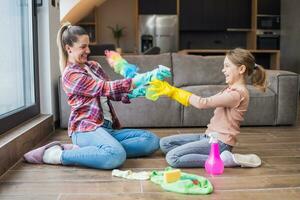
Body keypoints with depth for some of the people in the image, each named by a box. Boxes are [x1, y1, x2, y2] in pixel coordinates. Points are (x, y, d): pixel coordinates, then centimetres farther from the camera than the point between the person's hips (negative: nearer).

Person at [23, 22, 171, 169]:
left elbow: (111, 93, 14)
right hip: (86, 128, -9)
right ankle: (57, 154, -15)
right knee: (116, 156, -38)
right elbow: (106, 88, -18)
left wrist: (132, 93, -7)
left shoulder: (93, 66, 18)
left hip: (107, 127, 9)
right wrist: (141, 79, -24)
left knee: (152, 140, -9)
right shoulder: (70, 75, -7)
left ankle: (84, 150, -12)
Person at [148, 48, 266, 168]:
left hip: (219, 141, -10)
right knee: (164, 143, 8)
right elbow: (208, 102, 9)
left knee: (172, 158, -22)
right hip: (210, 136, 10)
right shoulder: (231, 89, 13)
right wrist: (171, 91, 1)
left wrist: (173, 91, -15)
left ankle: (224, 159, -14)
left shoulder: (238, 93, -18)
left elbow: (203, 103, -24)